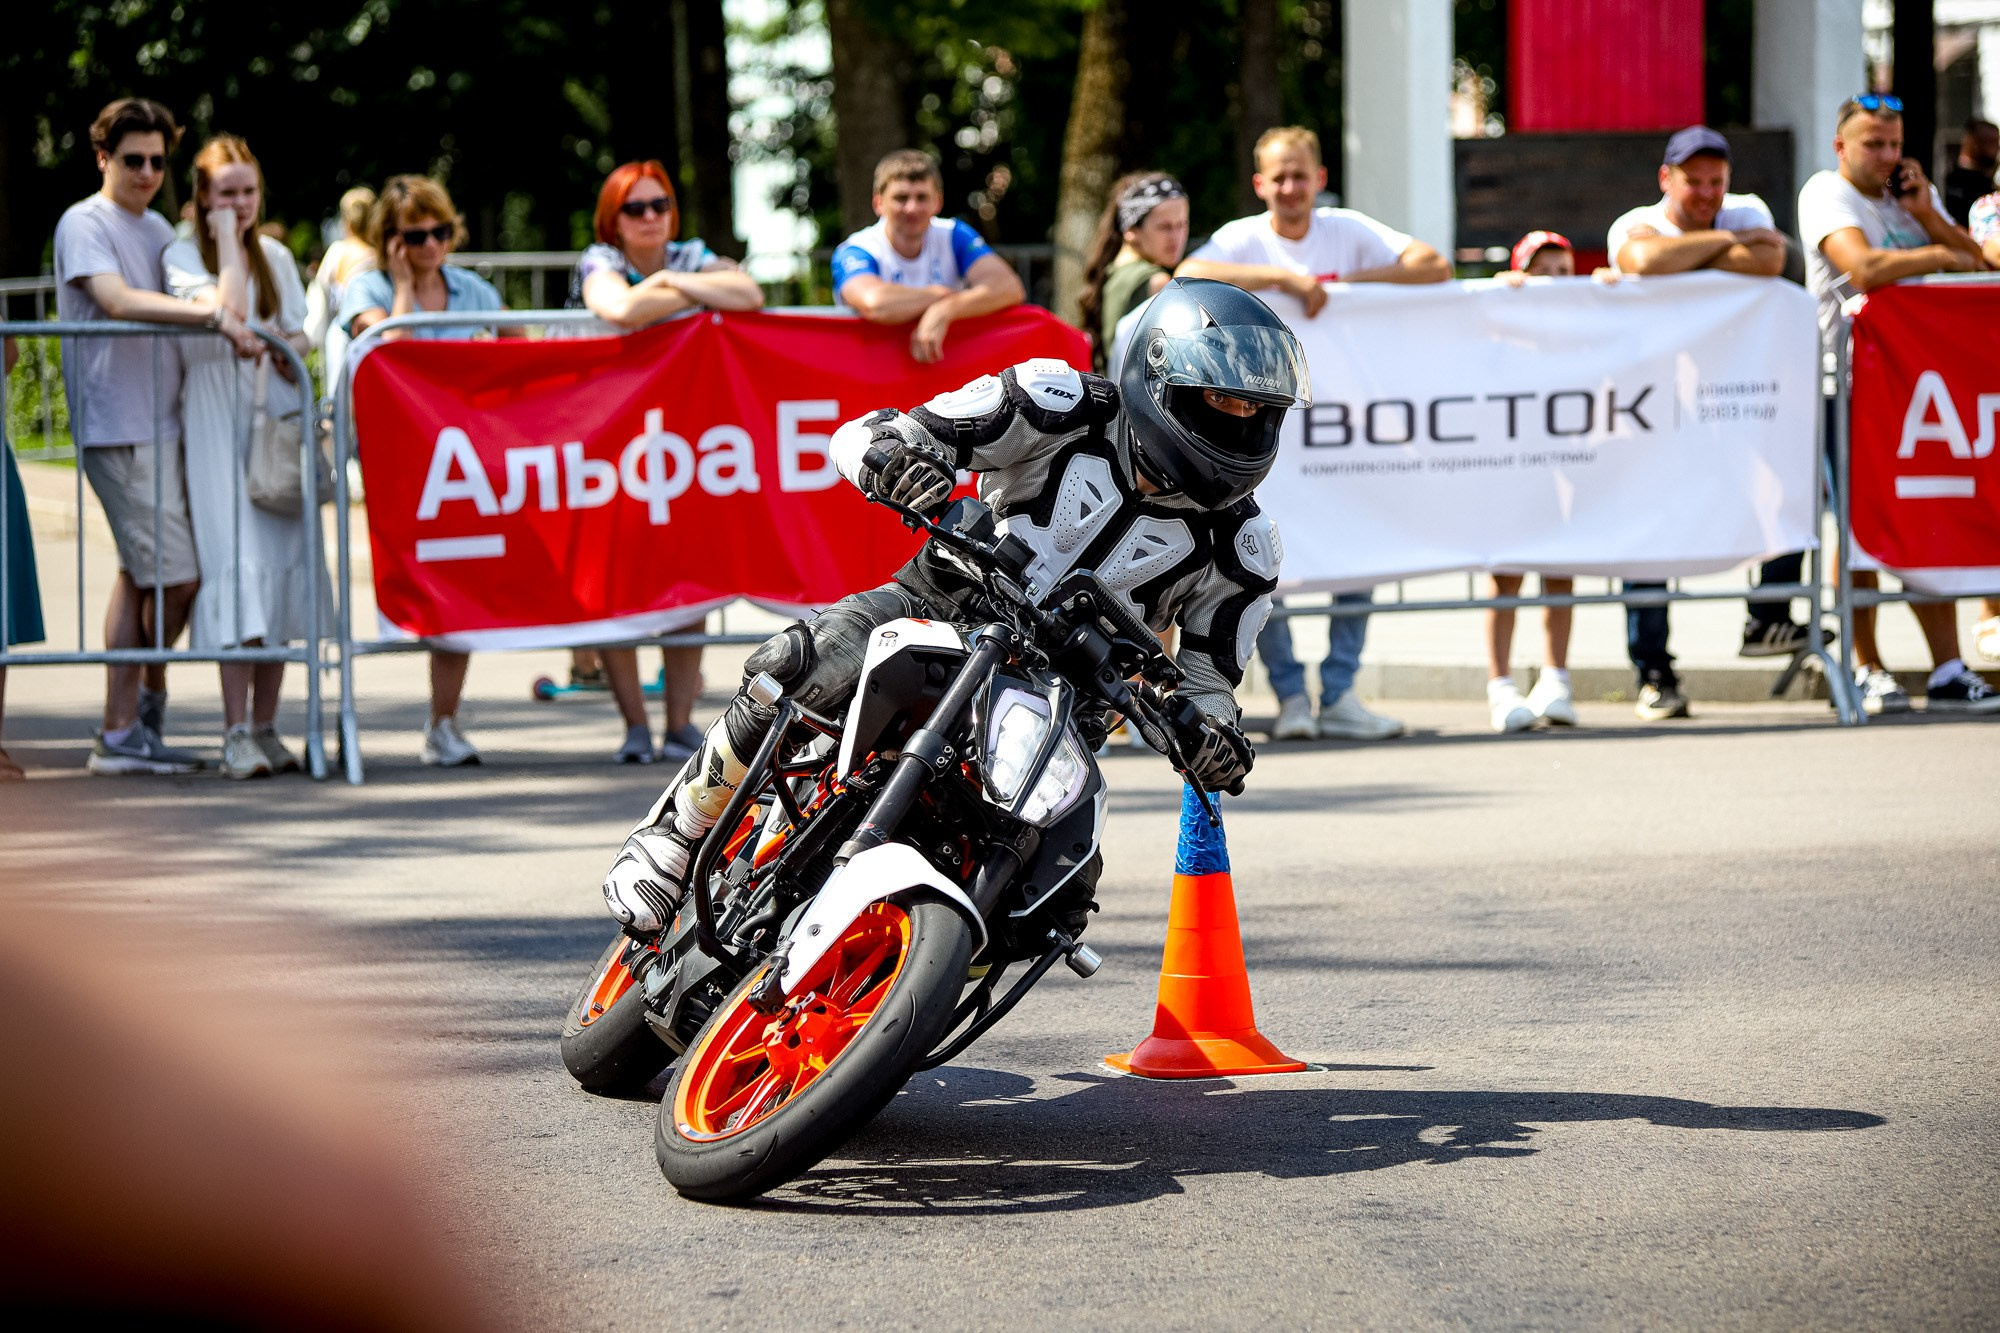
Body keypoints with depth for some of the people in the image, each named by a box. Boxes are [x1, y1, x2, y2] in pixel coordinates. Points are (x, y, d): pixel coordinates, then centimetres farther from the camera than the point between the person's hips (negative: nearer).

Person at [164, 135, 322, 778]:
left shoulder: (276, 256, 15)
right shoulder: (183, 255, -1)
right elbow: (227, 310, -17)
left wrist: (290, 352, -5)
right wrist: (228, 242, -8)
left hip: (277, 420, 5)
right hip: (217, 426, -5)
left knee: (282, 562, 2)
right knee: (234, 563, -12)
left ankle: (265, 727, 8)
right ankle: (236, 733, -12)